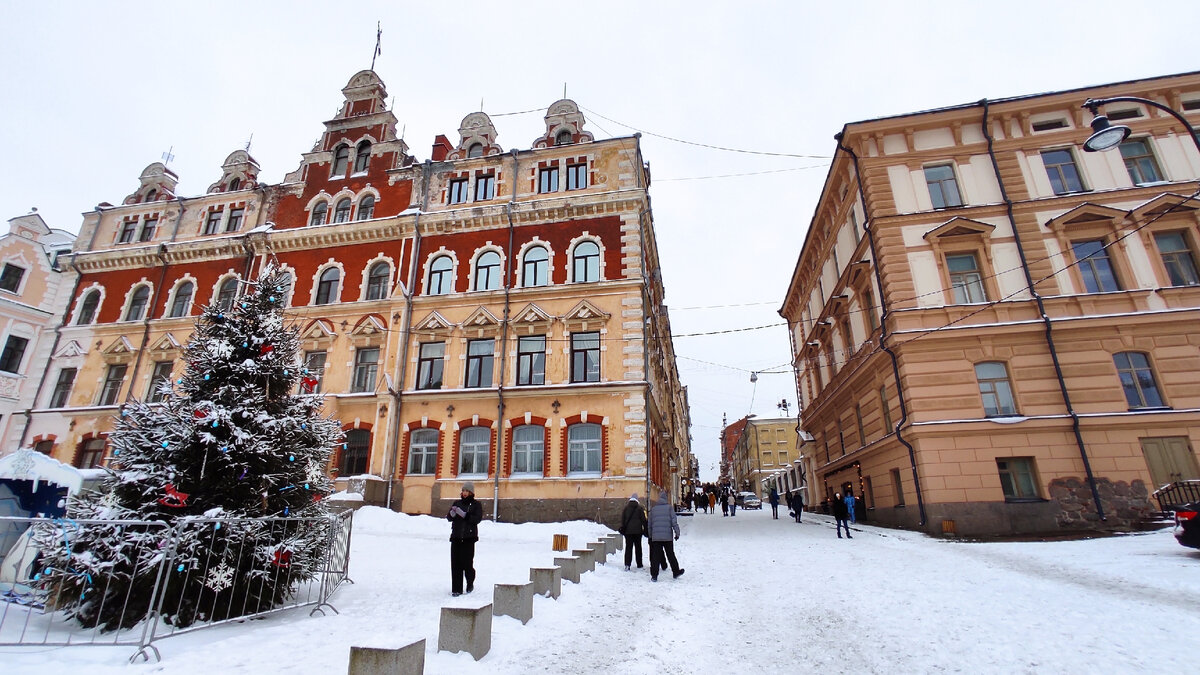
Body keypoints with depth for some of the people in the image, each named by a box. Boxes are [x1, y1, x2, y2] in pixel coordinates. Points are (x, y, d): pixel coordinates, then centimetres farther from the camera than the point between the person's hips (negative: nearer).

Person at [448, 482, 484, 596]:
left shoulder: (476, 505, 2)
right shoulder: (457, 503, 12)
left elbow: (477, 518, -10)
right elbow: (449, 518, 6)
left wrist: (464, 514, -19)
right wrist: (452, 513, -17)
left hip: (469, 538, -3)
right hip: (456, 536, 3)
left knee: (467, 562, -5)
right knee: (455, 563, 1)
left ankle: (470, 583, 23)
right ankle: (456, 589, 11)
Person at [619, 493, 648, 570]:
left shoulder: (626, 507, 3)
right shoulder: (639, 508, -3)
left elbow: (622, 519, 4)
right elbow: (643, 519, -1)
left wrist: (622, 529, 9)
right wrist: (645, 529, 5)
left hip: (628, 531, 1)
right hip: (637, 530, -1)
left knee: (628, 547, 3)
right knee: (638, 547, 9)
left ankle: (627, 564, -8)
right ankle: (639, 565, 12)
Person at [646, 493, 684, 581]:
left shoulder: (653, 508, 8)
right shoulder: (669, 507, -1)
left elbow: (650, 524, 12)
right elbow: (674, 521, -6)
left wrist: (650, 536, 19)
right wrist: (677, 533, -1)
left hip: (655, 536, 2)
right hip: (667, 536, -2)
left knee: (655, 556, 4)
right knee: (670, 555, 12)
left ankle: (654, 575, 2)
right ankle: (676, 572, 23)